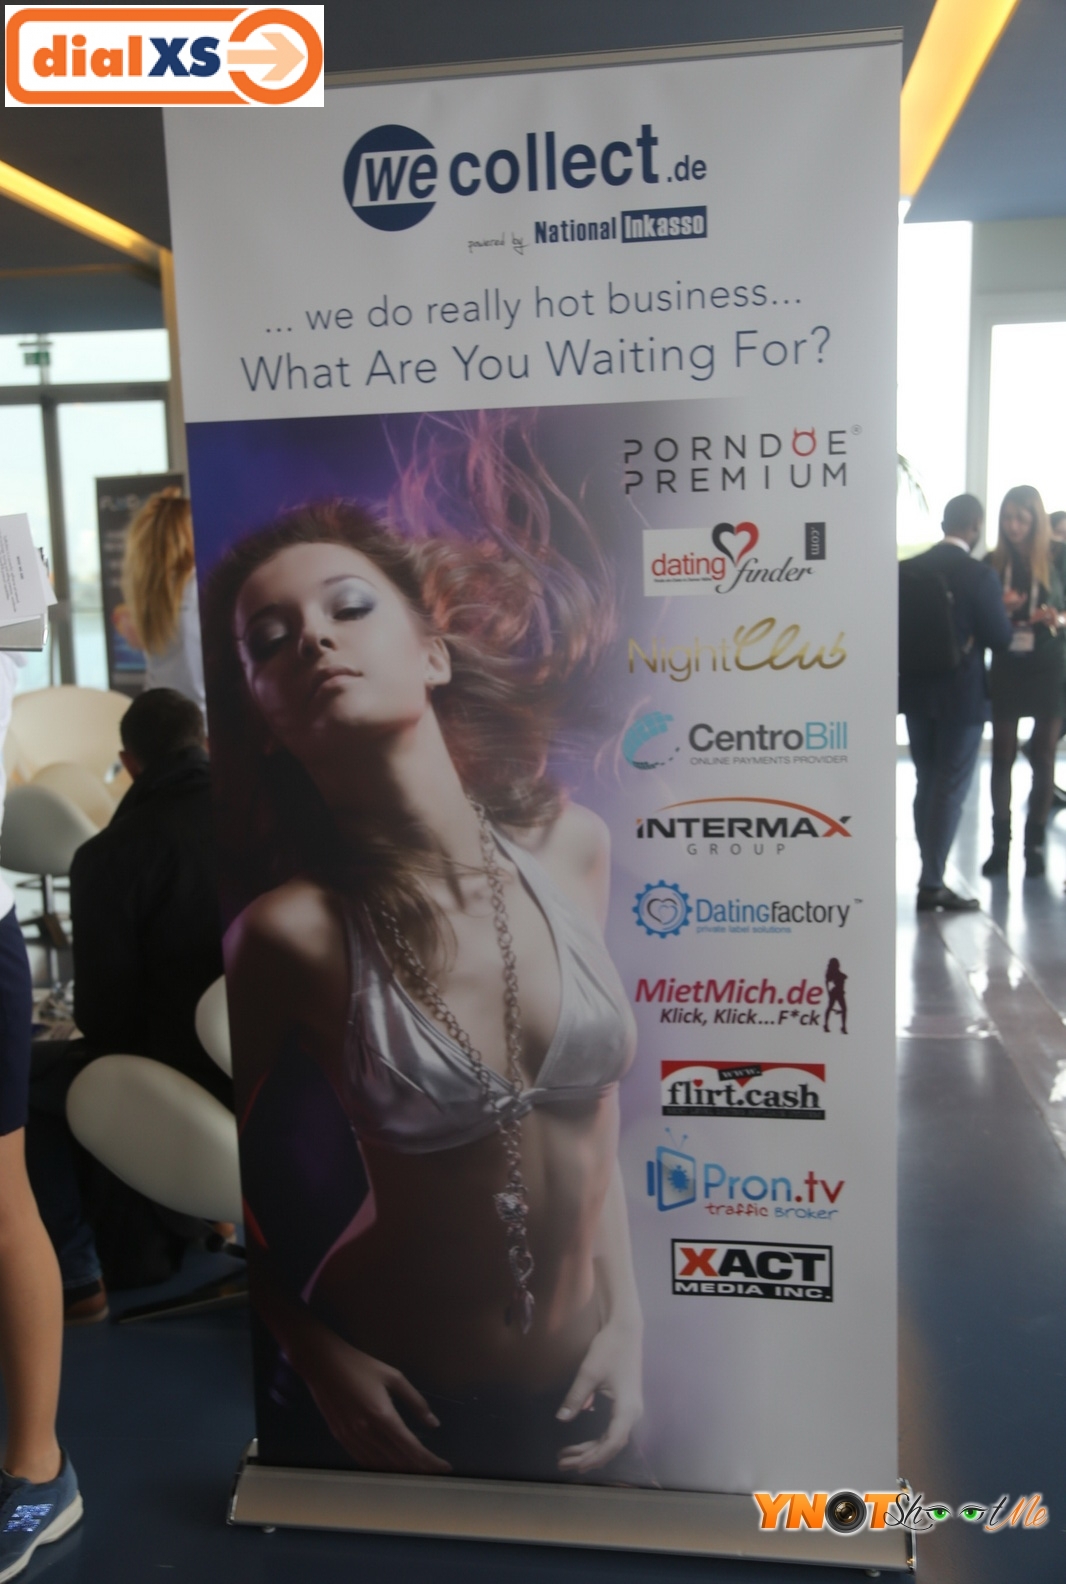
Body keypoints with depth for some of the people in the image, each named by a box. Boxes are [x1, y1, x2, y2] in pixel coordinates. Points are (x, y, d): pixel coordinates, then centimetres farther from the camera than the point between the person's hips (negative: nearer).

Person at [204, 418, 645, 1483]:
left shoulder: (568, 845, -12)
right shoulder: (292, 932, -22)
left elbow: (593, 1101, 2)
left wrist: (624, 1314, 1)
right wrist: (315, 1352, -10)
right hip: (408, 1403, -3)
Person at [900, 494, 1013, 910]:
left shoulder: (909, 569, 0)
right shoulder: (979, 575, -16)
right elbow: (999, 637, -10)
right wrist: (1001, 609, 7)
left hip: (916, 690, 6)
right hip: (961, 695, -5)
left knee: (926, 786, 15)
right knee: (951, 790, 2)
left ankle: (932, 874, 22)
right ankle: (932, 884, 4)